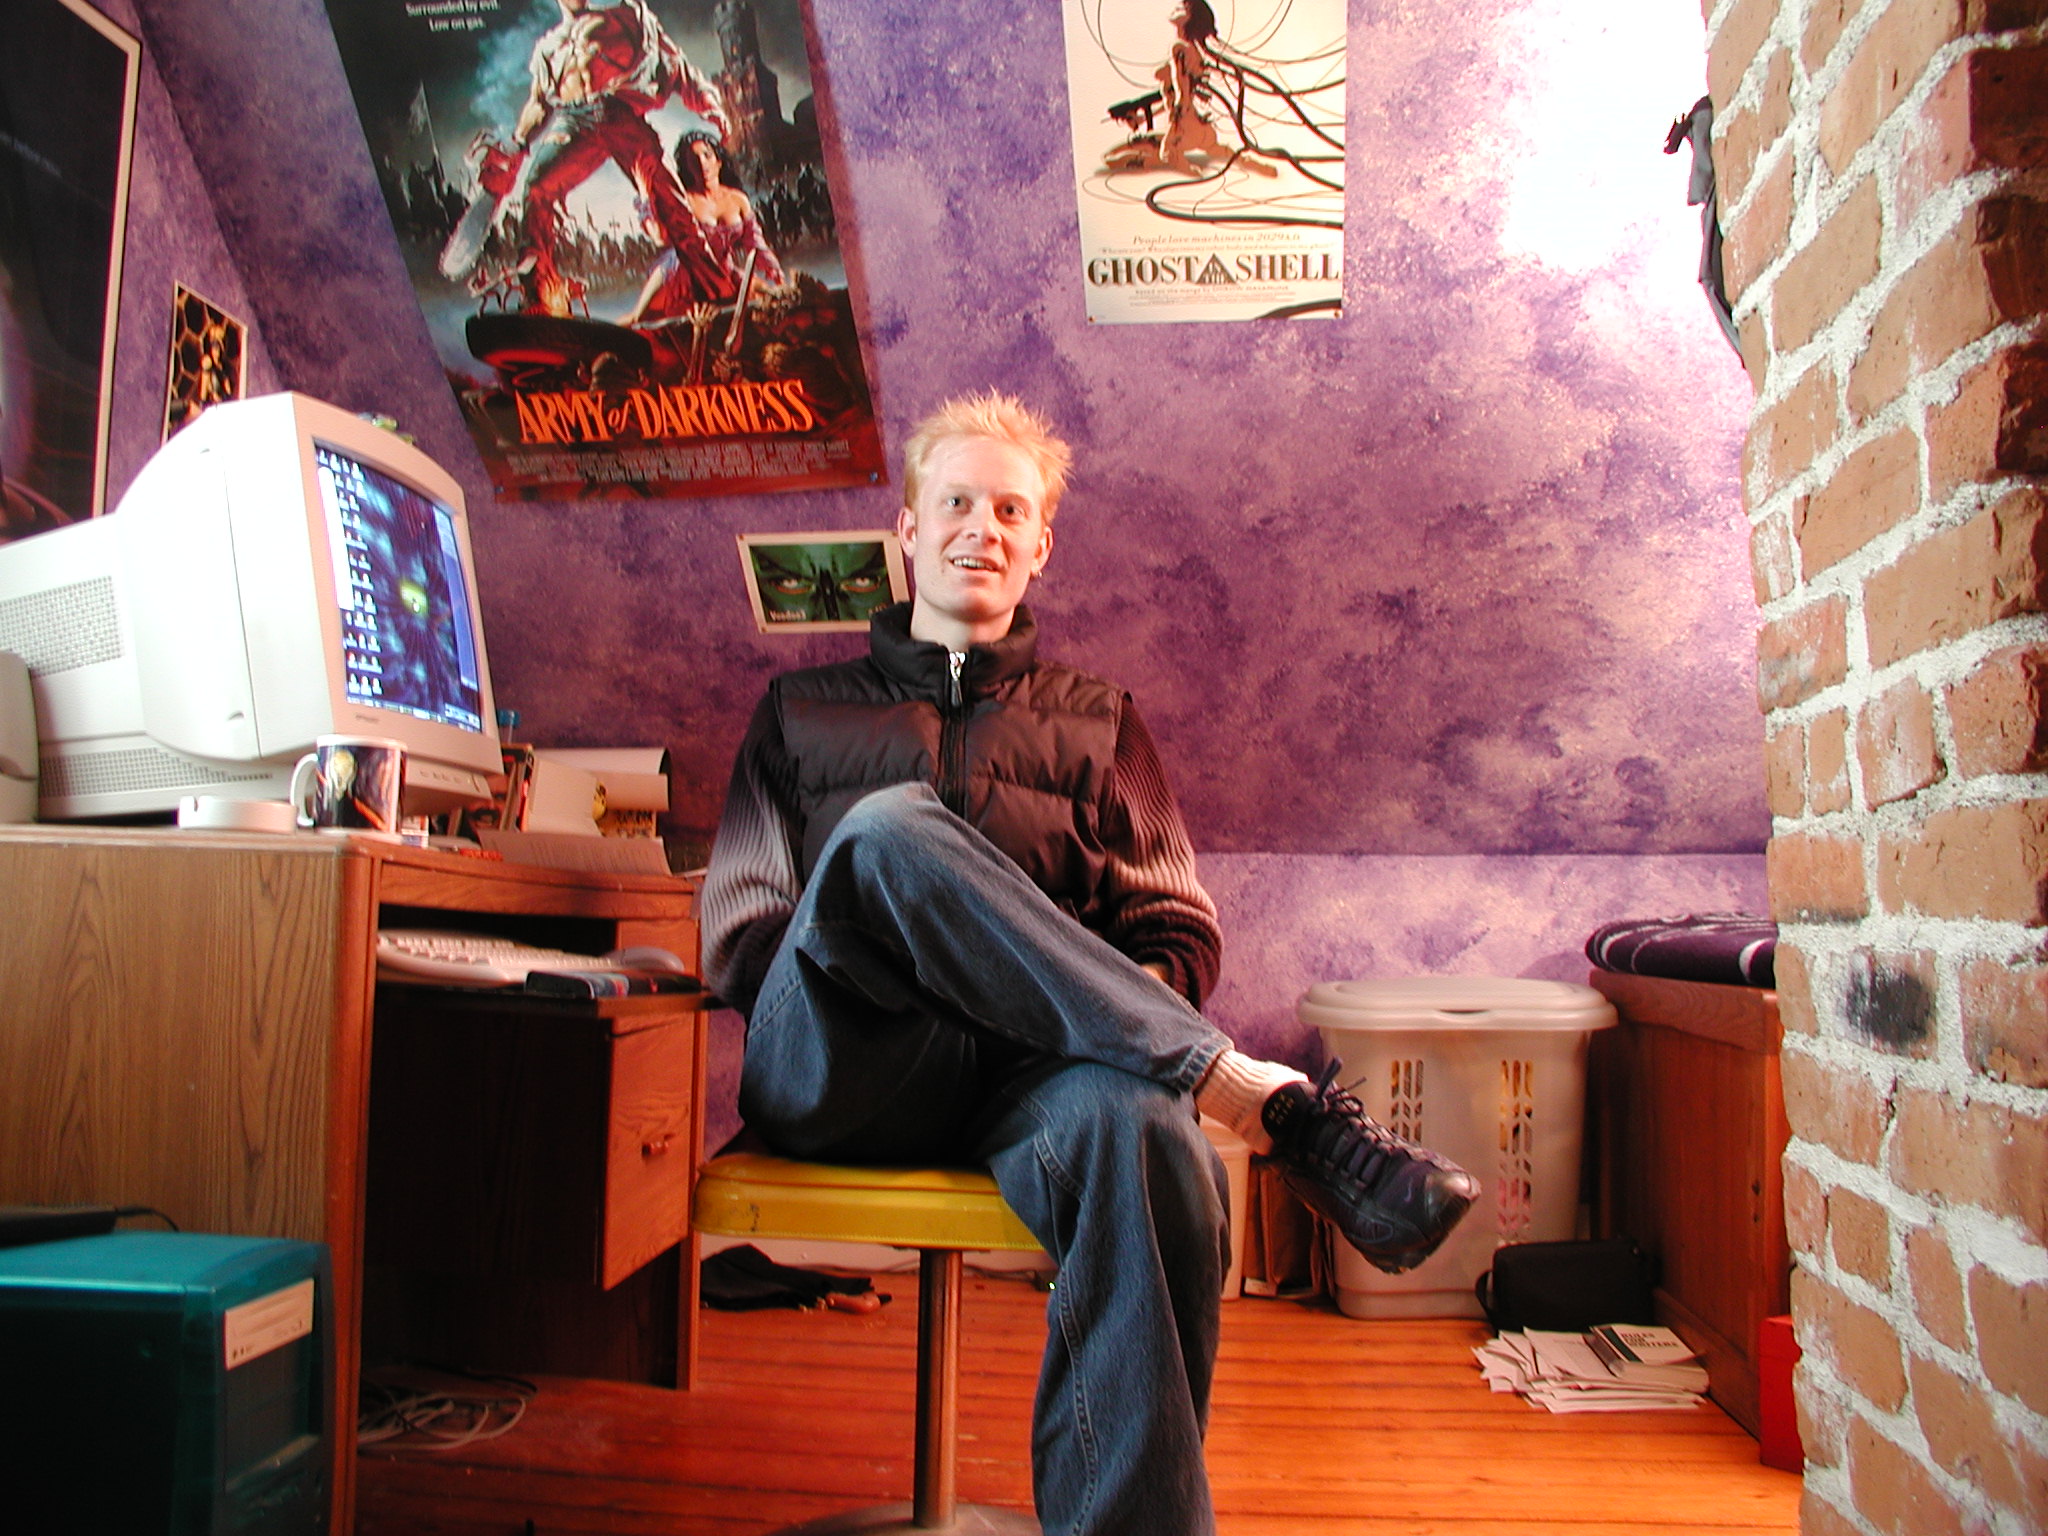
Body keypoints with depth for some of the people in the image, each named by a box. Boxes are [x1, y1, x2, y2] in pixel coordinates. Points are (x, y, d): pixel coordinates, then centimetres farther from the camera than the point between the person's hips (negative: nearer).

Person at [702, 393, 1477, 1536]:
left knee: (1144, 1134, -37)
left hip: (1030, 1067, 0)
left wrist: (1123, 1016, -9)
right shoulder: (805, 711, 24)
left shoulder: (1095, 721, 25)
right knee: (892, 827, -31)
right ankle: (1275, 1101, -32)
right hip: (834, 1064, 0)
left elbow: (1181, 935, 17)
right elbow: (735, 935, 13)